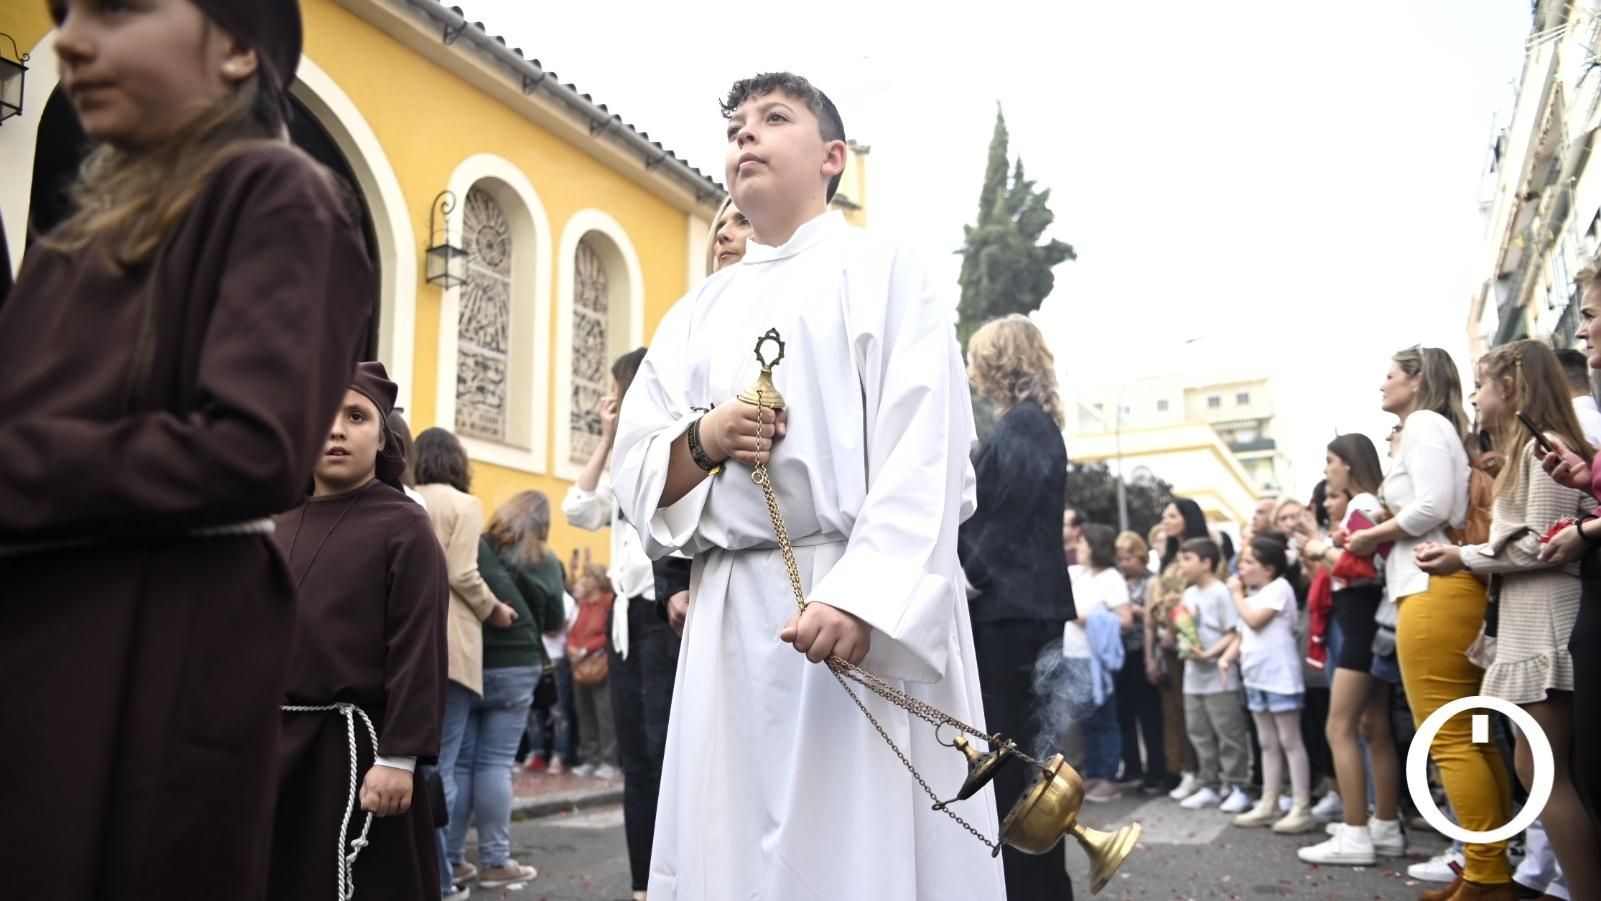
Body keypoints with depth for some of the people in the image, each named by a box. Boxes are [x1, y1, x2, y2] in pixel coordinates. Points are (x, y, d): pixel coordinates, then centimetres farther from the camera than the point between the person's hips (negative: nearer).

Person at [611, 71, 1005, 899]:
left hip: (871, 609, -4)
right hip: (730, 616, 5)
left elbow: (922, 456, -9)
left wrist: (861, 595, -23)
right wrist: (702, 440, -7)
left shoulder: (883, 275, 4)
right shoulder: (698, 312, 20)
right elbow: (635, 473, 15)